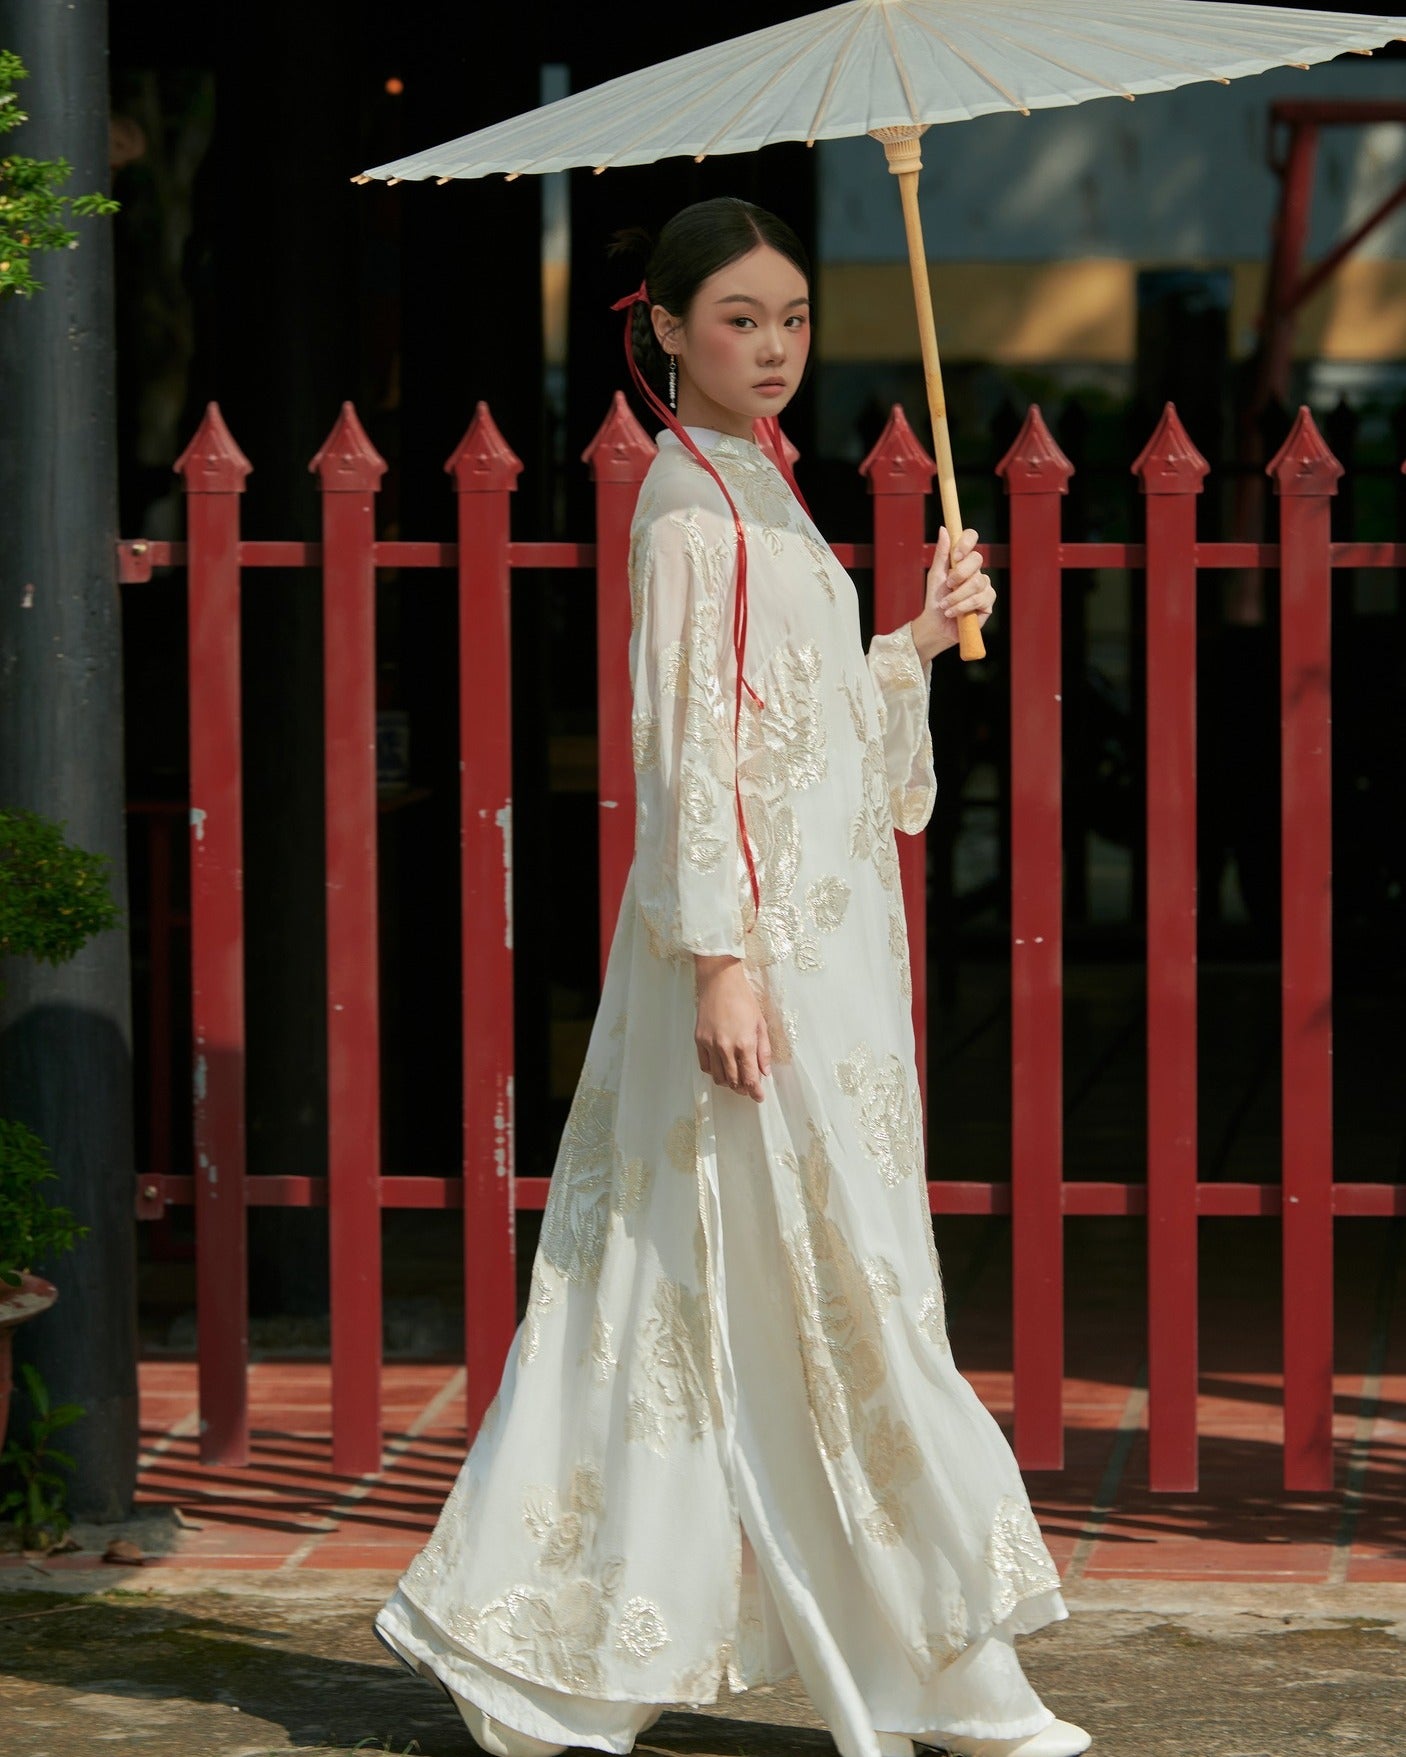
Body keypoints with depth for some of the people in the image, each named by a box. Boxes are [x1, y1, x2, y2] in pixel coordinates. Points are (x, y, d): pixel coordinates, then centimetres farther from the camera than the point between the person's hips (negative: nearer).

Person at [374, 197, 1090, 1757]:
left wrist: (916, 644, 15)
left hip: (816, 930, 10)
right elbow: (687, 745, -17)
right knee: (841, 1286, -4)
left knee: (672, 1280, 10)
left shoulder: (751, 493, 17)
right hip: (749, 941, -10)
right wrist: (725, 956, -21)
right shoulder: (692, 503, -11)